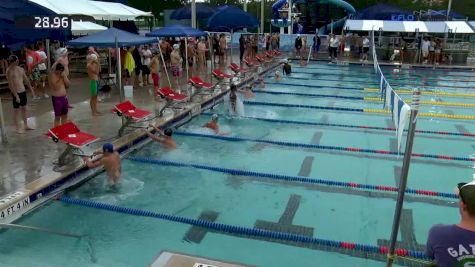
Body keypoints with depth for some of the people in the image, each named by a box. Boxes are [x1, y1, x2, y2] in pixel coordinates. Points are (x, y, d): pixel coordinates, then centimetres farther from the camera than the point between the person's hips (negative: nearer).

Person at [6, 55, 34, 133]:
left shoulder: (21, 69, 6)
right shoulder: (9, 71, -13)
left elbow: (26, 80, 14)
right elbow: (10, 84, -17)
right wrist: (16, 96, -21)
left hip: (23, 91, 7)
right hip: (16, 93, -6)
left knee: (24, 109, 16)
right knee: (16, 110, 5)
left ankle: (26, 126, 27)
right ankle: (18, 128, 13)